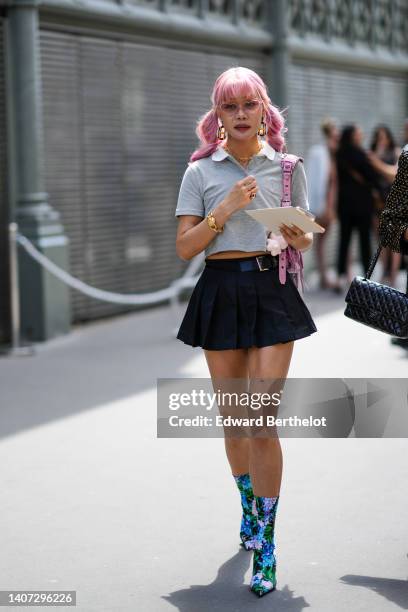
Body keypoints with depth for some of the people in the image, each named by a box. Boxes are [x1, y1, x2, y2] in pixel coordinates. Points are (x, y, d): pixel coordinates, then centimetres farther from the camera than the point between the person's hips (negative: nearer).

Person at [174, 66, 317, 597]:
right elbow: (184, 247, -1)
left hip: (272, 291, -2)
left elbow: (306, 237, 11)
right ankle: (249, 507, 36)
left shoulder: (287, 167, 5)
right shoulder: (201, 171, 4)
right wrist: (226, 208, -14)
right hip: (220, 291, 2)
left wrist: (300, 240, -12)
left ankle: (265, 544, -3)